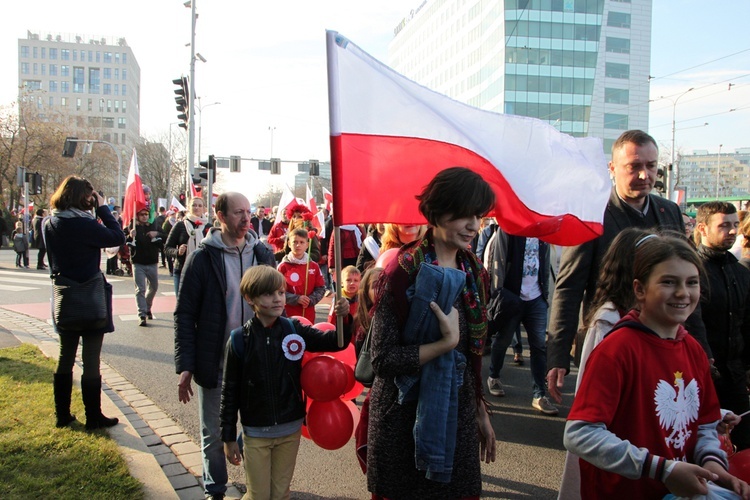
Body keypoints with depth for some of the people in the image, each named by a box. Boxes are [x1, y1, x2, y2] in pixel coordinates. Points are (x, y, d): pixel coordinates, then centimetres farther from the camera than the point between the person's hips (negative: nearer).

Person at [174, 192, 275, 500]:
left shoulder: (262, 254, 2)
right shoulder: (202, 258, -8)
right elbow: (184, 315, -7)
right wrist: (185, 366, -12)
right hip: (215, 363, -2)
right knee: (214, 433, 12)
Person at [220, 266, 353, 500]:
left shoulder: (294, 330, -6)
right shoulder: (240, 339, -12)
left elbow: (335, 342, -5)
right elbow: (230, 391, -5)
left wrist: (344, 318, -26)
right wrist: (229, 438, -2)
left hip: (290, 429, 2)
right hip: (255, 432, -2)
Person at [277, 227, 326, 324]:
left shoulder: (314, 266, 6)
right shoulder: (283, 266, -4)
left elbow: (321, 288, 7)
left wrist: (311, 300, -11)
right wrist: (296, 299, -17)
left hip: (308, 314, 3)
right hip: (288, 314, -3)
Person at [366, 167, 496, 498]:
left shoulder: (474, 272, 2)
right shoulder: (404, 269, -17)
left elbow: (473, 355, 12)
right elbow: (382, 358, -19)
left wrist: (480, 413, 16)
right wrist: (446, 343, -24)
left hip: (458, 413, 6)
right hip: (405, 417, -5)